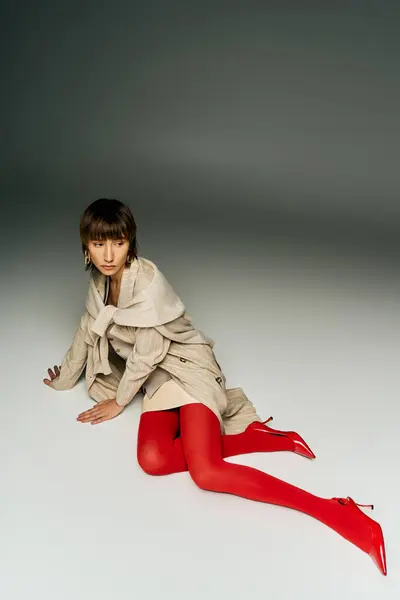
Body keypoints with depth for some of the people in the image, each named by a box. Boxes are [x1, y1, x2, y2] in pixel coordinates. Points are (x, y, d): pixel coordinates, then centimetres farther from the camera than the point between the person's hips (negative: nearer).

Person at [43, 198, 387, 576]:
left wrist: (119, 402, -1)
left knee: (205, 473, -28)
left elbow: (147, 353, -15)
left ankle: (335, 511, -26)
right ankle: (259, 438, -13)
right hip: (157, 379, 7)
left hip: (188, 367, -7)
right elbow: (87, 331, 22)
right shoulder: (100, 283, 7)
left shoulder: (147, 281, -19)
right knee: (152, 460, -24)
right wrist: (65, 379, 32)